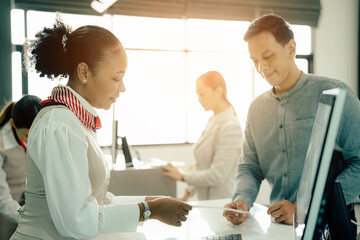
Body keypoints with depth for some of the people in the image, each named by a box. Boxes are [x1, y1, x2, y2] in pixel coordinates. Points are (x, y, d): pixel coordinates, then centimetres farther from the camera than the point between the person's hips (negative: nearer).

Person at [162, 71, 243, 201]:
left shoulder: (230, 126, -18)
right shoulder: (213, 121, 9)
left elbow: (217, 176, -21)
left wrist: (182, 177, -11)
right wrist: (188, 193, 11)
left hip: (221, 202, -7)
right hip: (206, 200, 7)